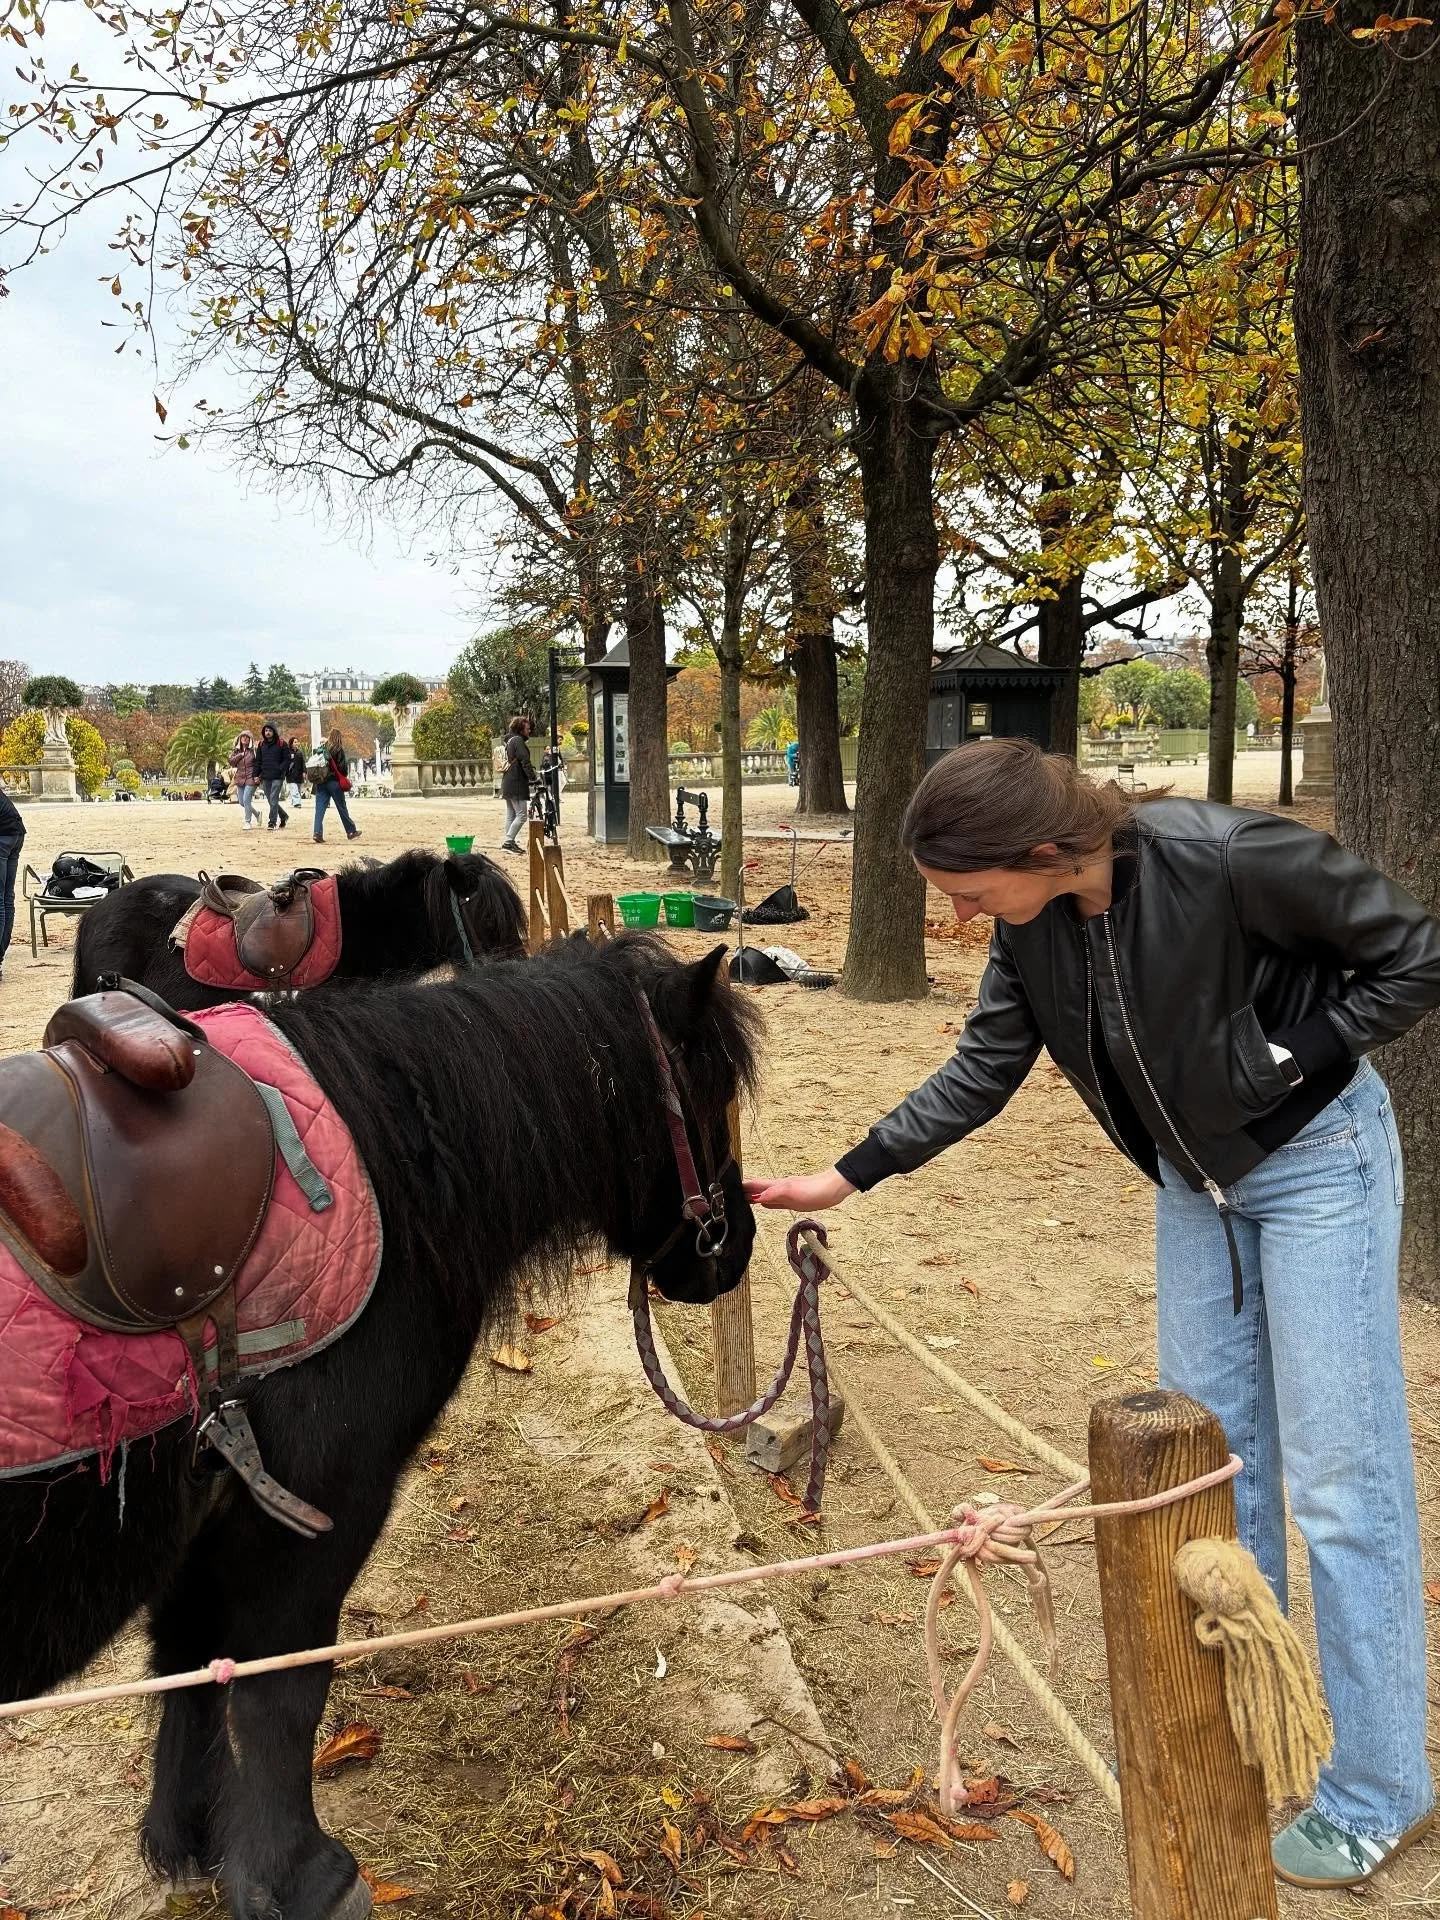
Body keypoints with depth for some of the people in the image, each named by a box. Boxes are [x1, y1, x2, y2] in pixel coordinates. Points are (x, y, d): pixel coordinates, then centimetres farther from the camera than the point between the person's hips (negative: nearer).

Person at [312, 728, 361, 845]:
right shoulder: (338, 749, -6)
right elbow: (343, 767, -7)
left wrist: (317, 779, 12)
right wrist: (344, 779, 9)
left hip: (320, 781, 3)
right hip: (334, 781, -3)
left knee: (320, 808, 0)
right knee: (342, 808, 7)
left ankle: (318, 833, -12)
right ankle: (351, 831, 18)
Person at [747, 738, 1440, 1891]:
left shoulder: (1231, 857, -31)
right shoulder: (1035, 923, -13)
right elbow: (983, 1072, -1)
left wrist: (1295, 1051, -23)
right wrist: (850, 1176, -3)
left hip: (1316, 1161, -6)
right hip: (1195, 1177, 6)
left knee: (1338, 1473, 0)